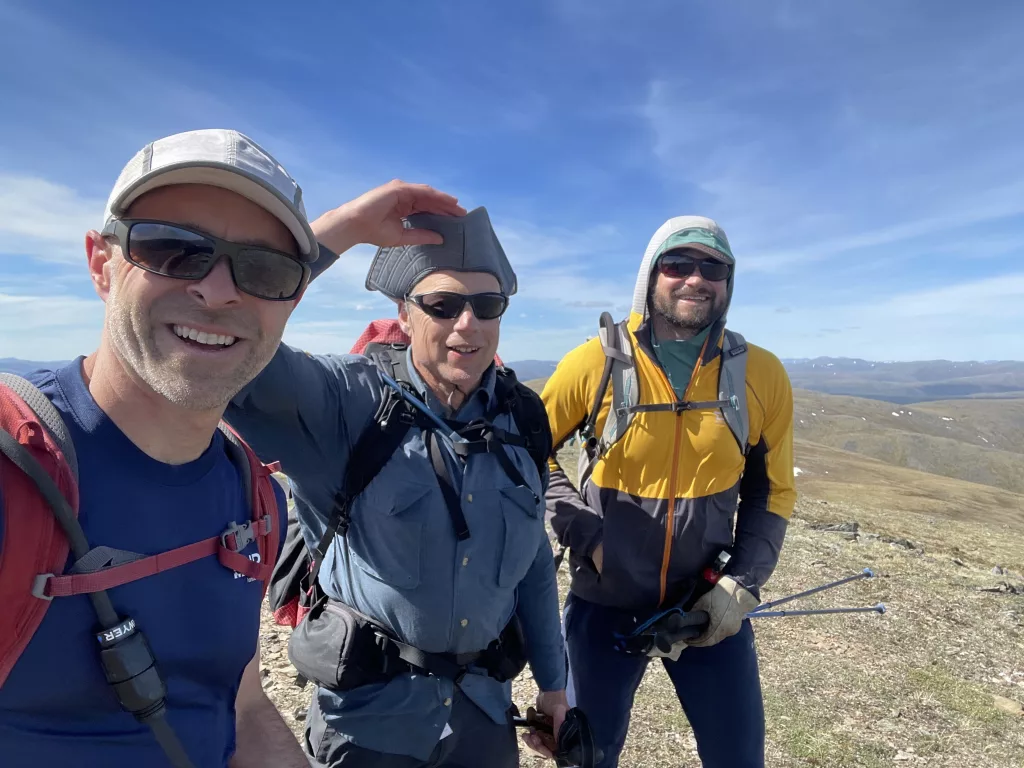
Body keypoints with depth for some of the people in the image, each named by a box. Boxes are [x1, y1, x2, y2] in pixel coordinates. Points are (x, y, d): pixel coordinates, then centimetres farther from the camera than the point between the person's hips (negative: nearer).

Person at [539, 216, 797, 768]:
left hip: (709, 602, 2)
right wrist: (584, 534, -12)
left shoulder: (762, 375, -6)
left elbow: (771, 492, 4)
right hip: (604, 603, -1)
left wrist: (743, 585, -6)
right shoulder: (595, 362, -13)